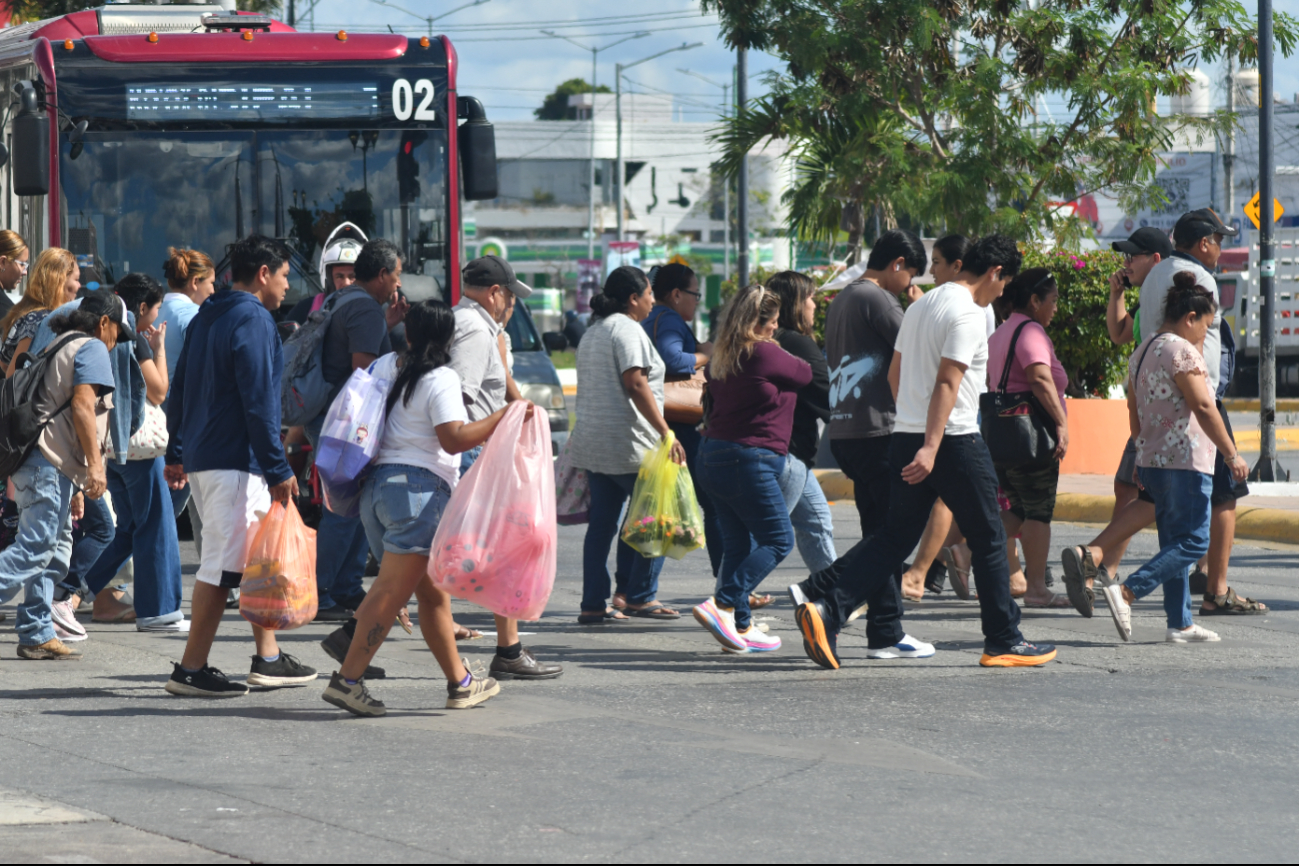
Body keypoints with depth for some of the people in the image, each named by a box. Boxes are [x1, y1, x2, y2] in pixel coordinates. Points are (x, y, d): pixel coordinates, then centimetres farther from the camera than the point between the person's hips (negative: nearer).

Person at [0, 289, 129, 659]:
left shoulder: (61, 346, 27)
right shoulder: (92, 348, -2)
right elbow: (82, 406, -15)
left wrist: (75, 488, 28)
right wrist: (94, 465, -19)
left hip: (32, 458, 10)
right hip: (50, 463, -10)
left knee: (55, 548, 13)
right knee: (35, 547, -15)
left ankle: (37, 635, 11)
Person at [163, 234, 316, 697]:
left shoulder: (206, 317, 16)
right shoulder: (254, 320, -12)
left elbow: (179, 391, 20)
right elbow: (258, 400, -18)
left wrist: (176, 454, 24)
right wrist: (279, 470, -16)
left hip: (200, 456, 10)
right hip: (234, 462, -10)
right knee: (223, 563, -7)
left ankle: (268, 658, 18)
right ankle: (191, 670, -6)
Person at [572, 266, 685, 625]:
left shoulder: (593, 332, 20)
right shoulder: (627, 329, -10)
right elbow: (635, 383, -20)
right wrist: (666, 434, -22)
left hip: (592, 443, 9)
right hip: (627, 443, -9)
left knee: (602, 522, 8)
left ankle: (593, 604, 5)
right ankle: (639, 595, 2)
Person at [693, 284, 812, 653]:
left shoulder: (721, 359, 11)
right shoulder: (764, 353, -12)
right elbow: (807, 375, 4)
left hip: (713, 455, 9)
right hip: (748, 459, -9)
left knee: (738, 542, 11)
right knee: (778, 540, -3)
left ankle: (741, 626, 11)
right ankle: (721, 605, -16)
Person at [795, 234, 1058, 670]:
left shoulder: (921, 306, 16)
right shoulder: (967, 314, -12)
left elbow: (894, 374, 23)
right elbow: (947, 383, -21)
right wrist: (930, 448, -26)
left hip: (906, 437, 8)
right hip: (954, 439, -8)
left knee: (894, 539, 7)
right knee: (988, 540, 5)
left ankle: (827, 612, -10)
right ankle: (1003, 642, 9)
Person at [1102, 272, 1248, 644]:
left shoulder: (1142, 351, 15)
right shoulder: (1181, 350, -13)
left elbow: (1134, 411, 21)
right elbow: (1203, 407, -18)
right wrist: (1232, 454, -15)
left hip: (1153, 461, 10)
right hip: (1185, 461, -10)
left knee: (1175, 543, 12)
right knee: (1192, 542, -7)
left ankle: (1180, 624, 10)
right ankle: (1126, 591, -19)